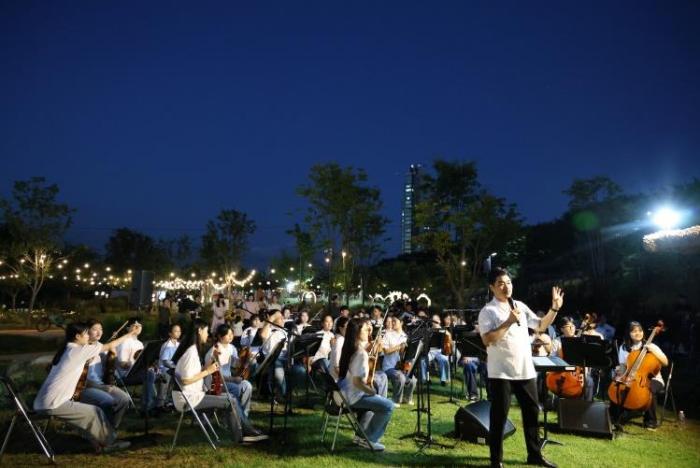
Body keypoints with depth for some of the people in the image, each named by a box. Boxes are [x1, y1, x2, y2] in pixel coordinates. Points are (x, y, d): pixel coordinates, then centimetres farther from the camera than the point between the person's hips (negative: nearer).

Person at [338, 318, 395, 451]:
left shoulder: (349, 347, 4)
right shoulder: (361, 353, -23)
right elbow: (357, 382, -26)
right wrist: (372, 391, -11)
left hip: (344, 393, 10)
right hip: (353, 396, -10)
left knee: (375, 401, 32)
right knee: (388, 406, -4)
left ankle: (361, 434, 30)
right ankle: (369, 439, 7)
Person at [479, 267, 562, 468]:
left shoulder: (520, 306, 10)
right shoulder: (488, 311, -9)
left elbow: (541, 325, 15)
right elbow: (487, 340, -20)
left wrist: (554, 309, 1)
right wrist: (509, 322, -23)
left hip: (525, 370, 6)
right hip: (501, 372, -6)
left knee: (532, 412, 15)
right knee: (499, 416, 2)